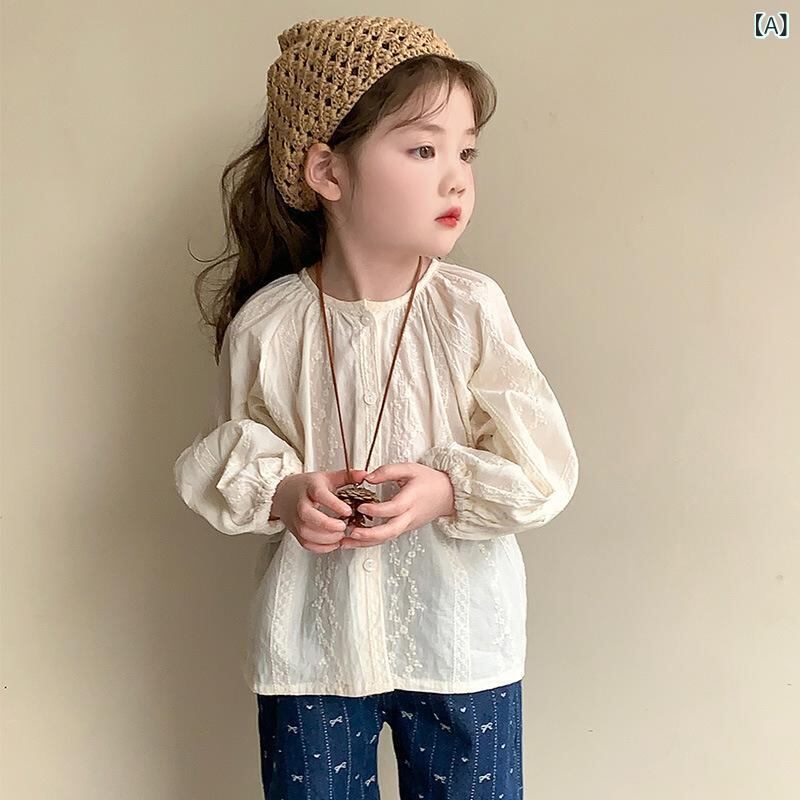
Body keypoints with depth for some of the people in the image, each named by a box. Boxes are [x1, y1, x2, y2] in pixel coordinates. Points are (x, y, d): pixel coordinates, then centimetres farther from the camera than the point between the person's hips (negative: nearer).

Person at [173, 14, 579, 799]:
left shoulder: (471, 307, -11)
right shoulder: (266, 324, -10)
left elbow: (543, 465, -9)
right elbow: (226, 454, 3)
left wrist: (450, 491, -24)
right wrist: (278, 493, -17)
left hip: (460, 642, 0)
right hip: (312, 641, 0)